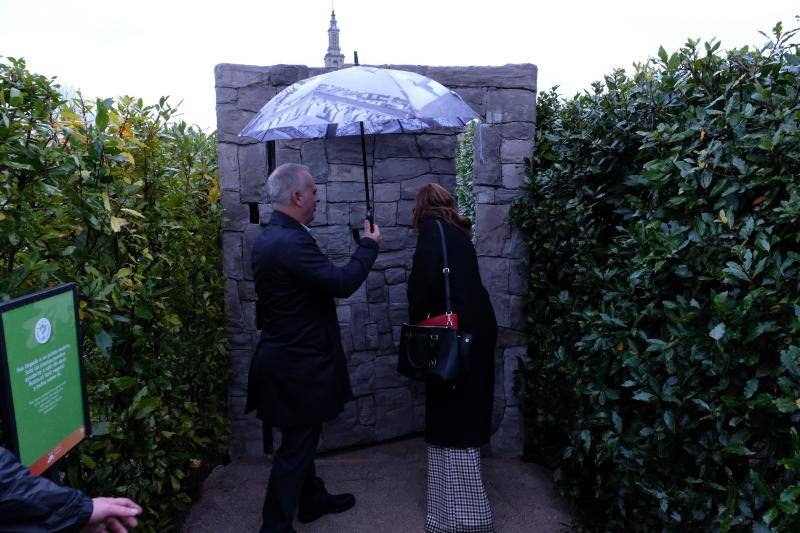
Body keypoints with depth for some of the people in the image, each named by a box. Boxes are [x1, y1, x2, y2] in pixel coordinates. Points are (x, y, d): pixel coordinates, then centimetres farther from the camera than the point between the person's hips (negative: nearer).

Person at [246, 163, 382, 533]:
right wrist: (370, 244, -11)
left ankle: (313, 499, 43)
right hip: (298, 365, -10)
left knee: (301, 440, 24)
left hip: (286, 357, 10)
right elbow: (343, 282, -25)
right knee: (295, 448, 5)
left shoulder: (268, 238, 7)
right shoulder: (291, 242, -26)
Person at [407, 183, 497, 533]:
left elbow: (424, 280, -17)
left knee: (452, 421, -3)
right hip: (475, 330, 9)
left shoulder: (433, 228, -5)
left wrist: (417, 321, -1)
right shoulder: (456, 231, 18)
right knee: (464, 416, 18)